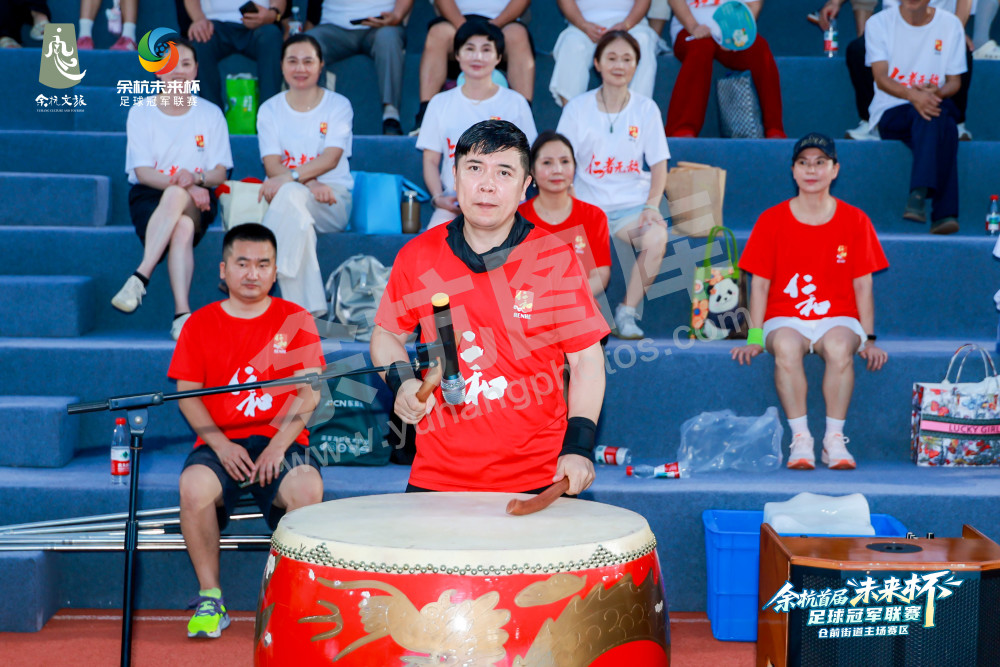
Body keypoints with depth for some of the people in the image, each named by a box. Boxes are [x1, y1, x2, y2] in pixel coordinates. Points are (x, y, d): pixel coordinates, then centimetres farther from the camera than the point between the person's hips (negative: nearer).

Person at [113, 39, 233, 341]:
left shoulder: (210, 114, 7)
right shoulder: (141, 112, 4)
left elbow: (219, 174, 0)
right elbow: (143, 172, -6)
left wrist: (195, 178, -24)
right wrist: (182, 183, -23)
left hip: (199, 200, 0)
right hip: (149, 196, 0)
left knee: (176, 197, -37)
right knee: (182, 227, -35)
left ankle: (140, 277, -43)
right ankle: (182, 313, -46)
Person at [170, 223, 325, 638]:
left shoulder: (296, 321, 8)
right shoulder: (201, 324, 9)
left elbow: (308, 393, 1)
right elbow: (187, 394, 5)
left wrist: (278, 446, -13)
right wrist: (220, 444, -10)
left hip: (281, 440, -1)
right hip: (220, 442, 1)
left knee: (307, 488, -33)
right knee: (194, 486, -32)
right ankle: (210, 598, -13)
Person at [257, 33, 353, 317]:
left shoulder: (338, 105, 6)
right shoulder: (270, 109, 12)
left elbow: (331, 158, -10)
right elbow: (272, 164, -2)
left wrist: (290, 178, -27)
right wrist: (310, 183, -22)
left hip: (332, 201, -2)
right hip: (286, 199, 2)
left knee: (290, 195, -35)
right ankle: (308, 310, -42)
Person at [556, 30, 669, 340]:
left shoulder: (646, 109, 7)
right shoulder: (577, 108, 5)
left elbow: (658, 165, 7)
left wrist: (652, 205, -9)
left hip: (632, 206, 1)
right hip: (588, 204, 0)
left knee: (657, 237, -32)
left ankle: (627, 313, -17)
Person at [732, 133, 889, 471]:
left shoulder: (855, 220, 6)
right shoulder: (771, 220, 4)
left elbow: (863, 284, 6)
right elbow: (759, 282, 3)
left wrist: (868, 338, -2)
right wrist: (755, 338, -7)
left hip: (837, 318, 0)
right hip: (786, 318, 0)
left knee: (839, 347, -35)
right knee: (785, 347, -35)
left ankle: (835, 439, -24)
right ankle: (800, 440, -27)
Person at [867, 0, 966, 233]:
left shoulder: (950, 24, 9)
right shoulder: (879, 23, 2)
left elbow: (955, 82, 7)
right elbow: (881, 78, -9)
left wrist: (937, 93, -18)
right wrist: (912, 95, -30)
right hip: (890, 112, -2)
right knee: (943, 125, -34)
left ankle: (919, 193, -46)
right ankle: (944, 213, -43)